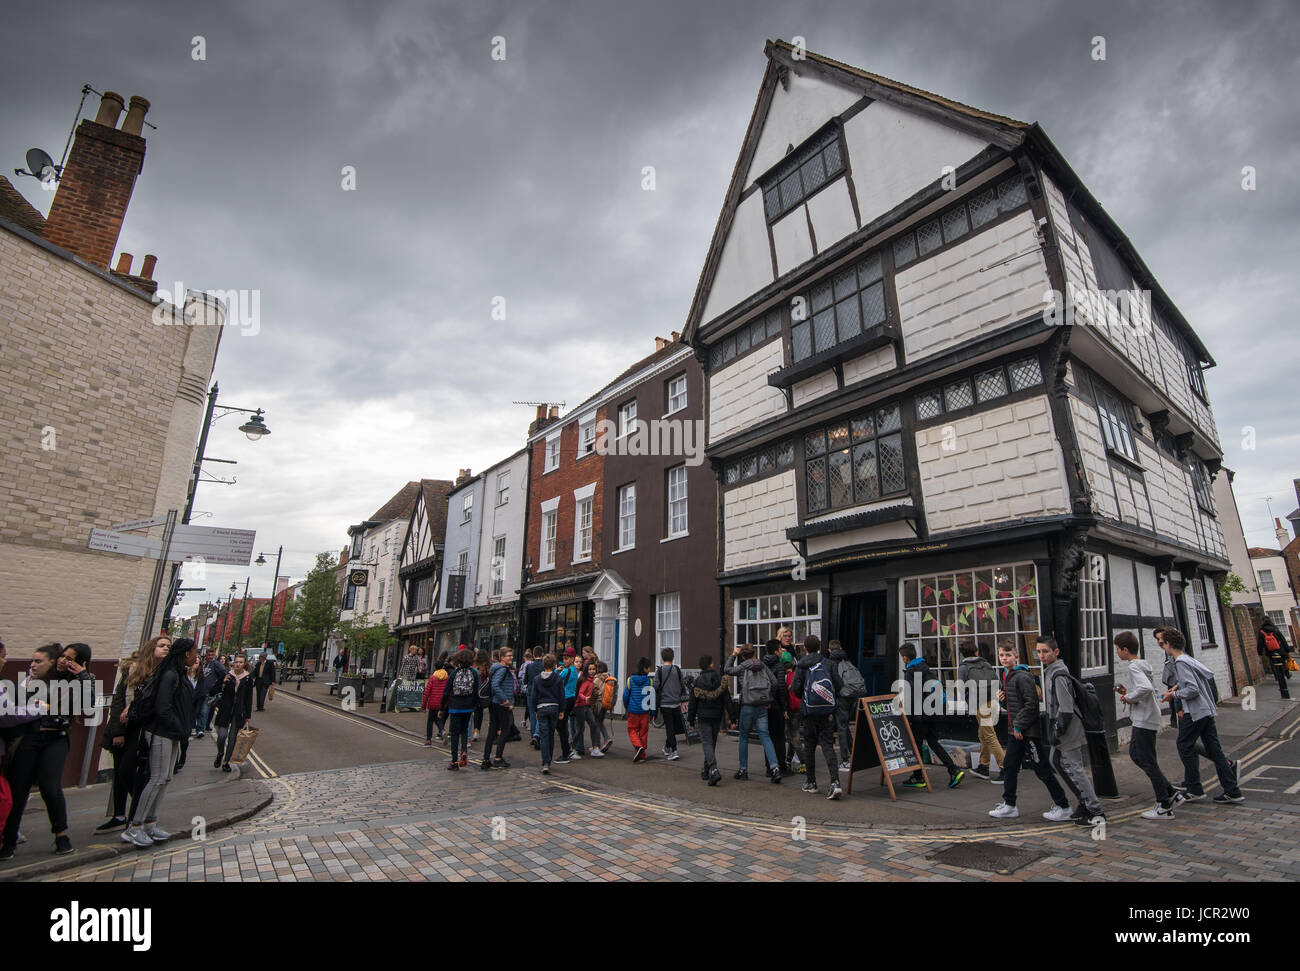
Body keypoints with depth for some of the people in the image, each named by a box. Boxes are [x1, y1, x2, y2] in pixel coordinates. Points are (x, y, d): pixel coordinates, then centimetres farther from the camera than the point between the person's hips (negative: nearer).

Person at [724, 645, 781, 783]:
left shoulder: (743, 667, -6)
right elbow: (775, 685, 3)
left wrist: (733, 655, 8)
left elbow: (726, 670, 8)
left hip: (748, 706, -3)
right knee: (765, 736, 4)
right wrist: (768, 700, 11)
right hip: (763, 706, 4)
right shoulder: (763, 666, 5)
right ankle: (775, 767, -11)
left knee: (744, 737, 11)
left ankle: (743, 769, 16)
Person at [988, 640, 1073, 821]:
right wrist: (1003, 698, 0)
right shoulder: (1006, 675, 10)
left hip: (1029, 731, -9)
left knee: (1042, 769, 2)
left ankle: (1063, 807, 17)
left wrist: (1019, 725, -18)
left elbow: (1031, 703, -22)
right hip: (1014, 730, 9)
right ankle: (1009, 806, 21)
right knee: (1009, 766, 12)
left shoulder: (1022, 677, -18)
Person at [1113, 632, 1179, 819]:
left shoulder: (1134, 667, -18)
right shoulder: (1142, 665, 13)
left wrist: (1128, 697, -19)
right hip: (1143, 719, 10)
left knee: (1148, 762, -2)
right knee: (1135, 754, 18)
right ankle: (1170, 793, 22)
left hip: (1144, 721, -10)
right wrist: (1127, 691, 11)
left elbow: (1146, 688, -33)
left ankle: (1165, 807, 7)